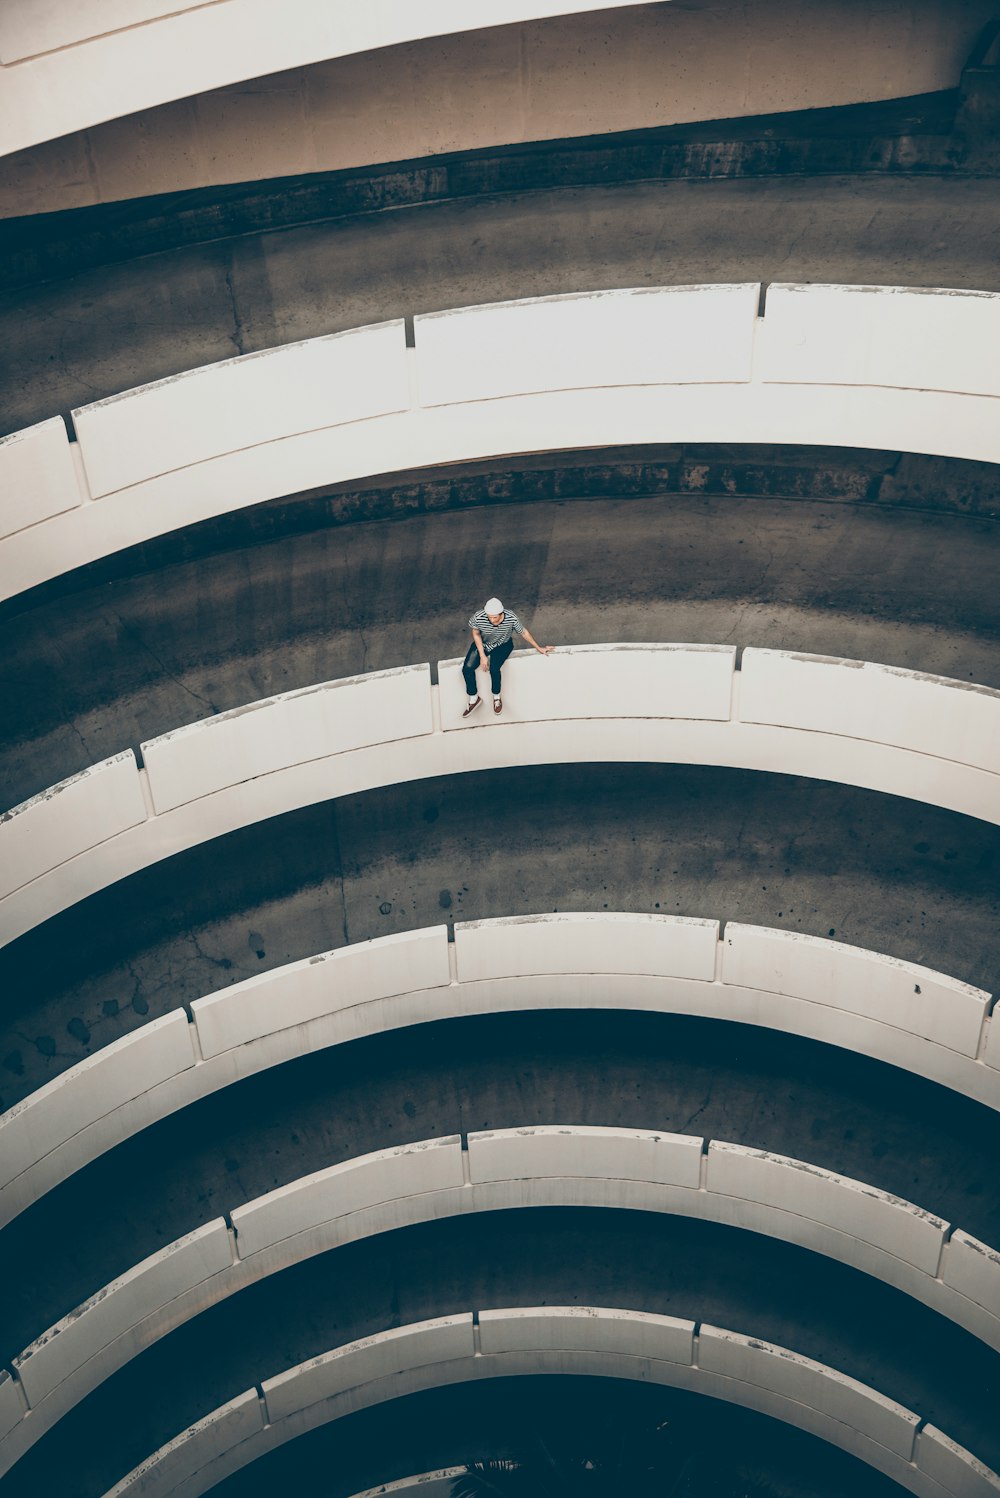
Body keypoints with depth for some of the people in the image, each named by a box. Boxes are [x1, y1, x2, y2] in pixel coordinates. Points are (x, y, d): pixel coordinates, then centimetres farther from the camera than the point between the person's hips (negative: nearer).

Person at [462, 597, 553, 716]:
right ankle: (474, 698, 7)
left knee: (494, 669, -27)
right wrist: (482, 656, -14)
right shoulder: (478, 617, -32)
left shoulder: (511, 618, -31)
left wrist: (539, 648, 0)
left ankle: (496, 697, 3)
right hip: (482, 644, 1)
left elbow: (524, 632, -11)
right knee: (467, 668, -18)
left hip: (502, 645, -1)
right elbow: (476, 634, -10)